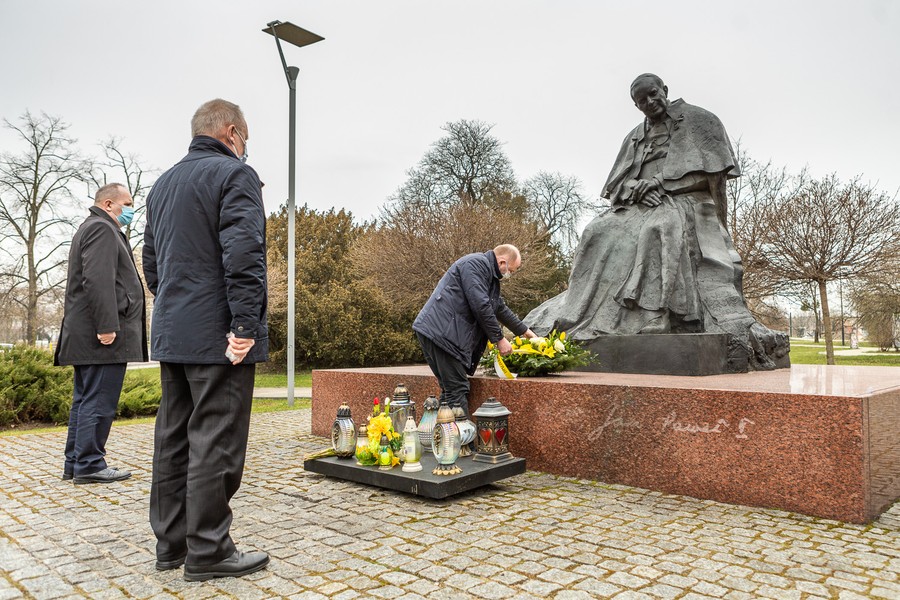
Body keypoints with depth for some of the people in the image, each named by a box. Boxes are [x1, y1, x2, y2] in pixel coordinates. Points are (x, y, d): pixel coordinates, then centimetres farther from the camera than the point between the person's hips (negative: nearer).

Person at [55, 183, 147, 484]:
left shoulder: (92, 228, 25)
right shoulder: (101, 228, -9)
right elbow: (97, 280, -21)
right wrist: (107, 326, -24)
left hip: (86, 335, 11)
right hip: (103, 336, -11)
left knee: (85, 400, 14)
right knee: (99, 401, -6)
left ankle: (74, 463, 20)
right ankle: (89, 465, -1)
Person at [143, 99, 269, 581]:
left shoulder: (163, 184, 19)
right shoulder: (235, 174, -8)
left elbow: (151, 260, 22)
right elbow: (244, 256, -20)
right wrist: (246, 326, -21)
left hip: (170, 334, 9)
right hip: (217, 336, -9)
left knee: (173, 438, 13)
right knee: (216, 442, -3)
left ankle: (170, 543, 23)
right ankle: (208, 551, 5)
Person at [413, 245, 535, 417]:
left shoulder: (489, 275, 23)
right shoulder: (476, 263, -9)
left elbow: (501, 308, 34)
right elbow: (480, 306, -16)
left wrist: (525, 331, 39)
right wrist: (499, 338, -9)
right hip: (439, 331, -10)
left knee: (451, 391, 11)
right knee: (457, 390, -11)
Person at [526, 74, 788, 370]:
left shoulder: (696, 119, 10)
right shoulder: (635, 137, 24)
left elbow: (710, 174, -1)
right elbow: (617, 183, 14)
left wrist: (659, 181, -9)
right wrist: (639, 187, -9)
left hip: (684, 204, -5)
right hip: (639, 207, 5)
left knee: (661, 230, -37)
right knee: (600, 234, -20)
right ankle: (581, 315, -24)